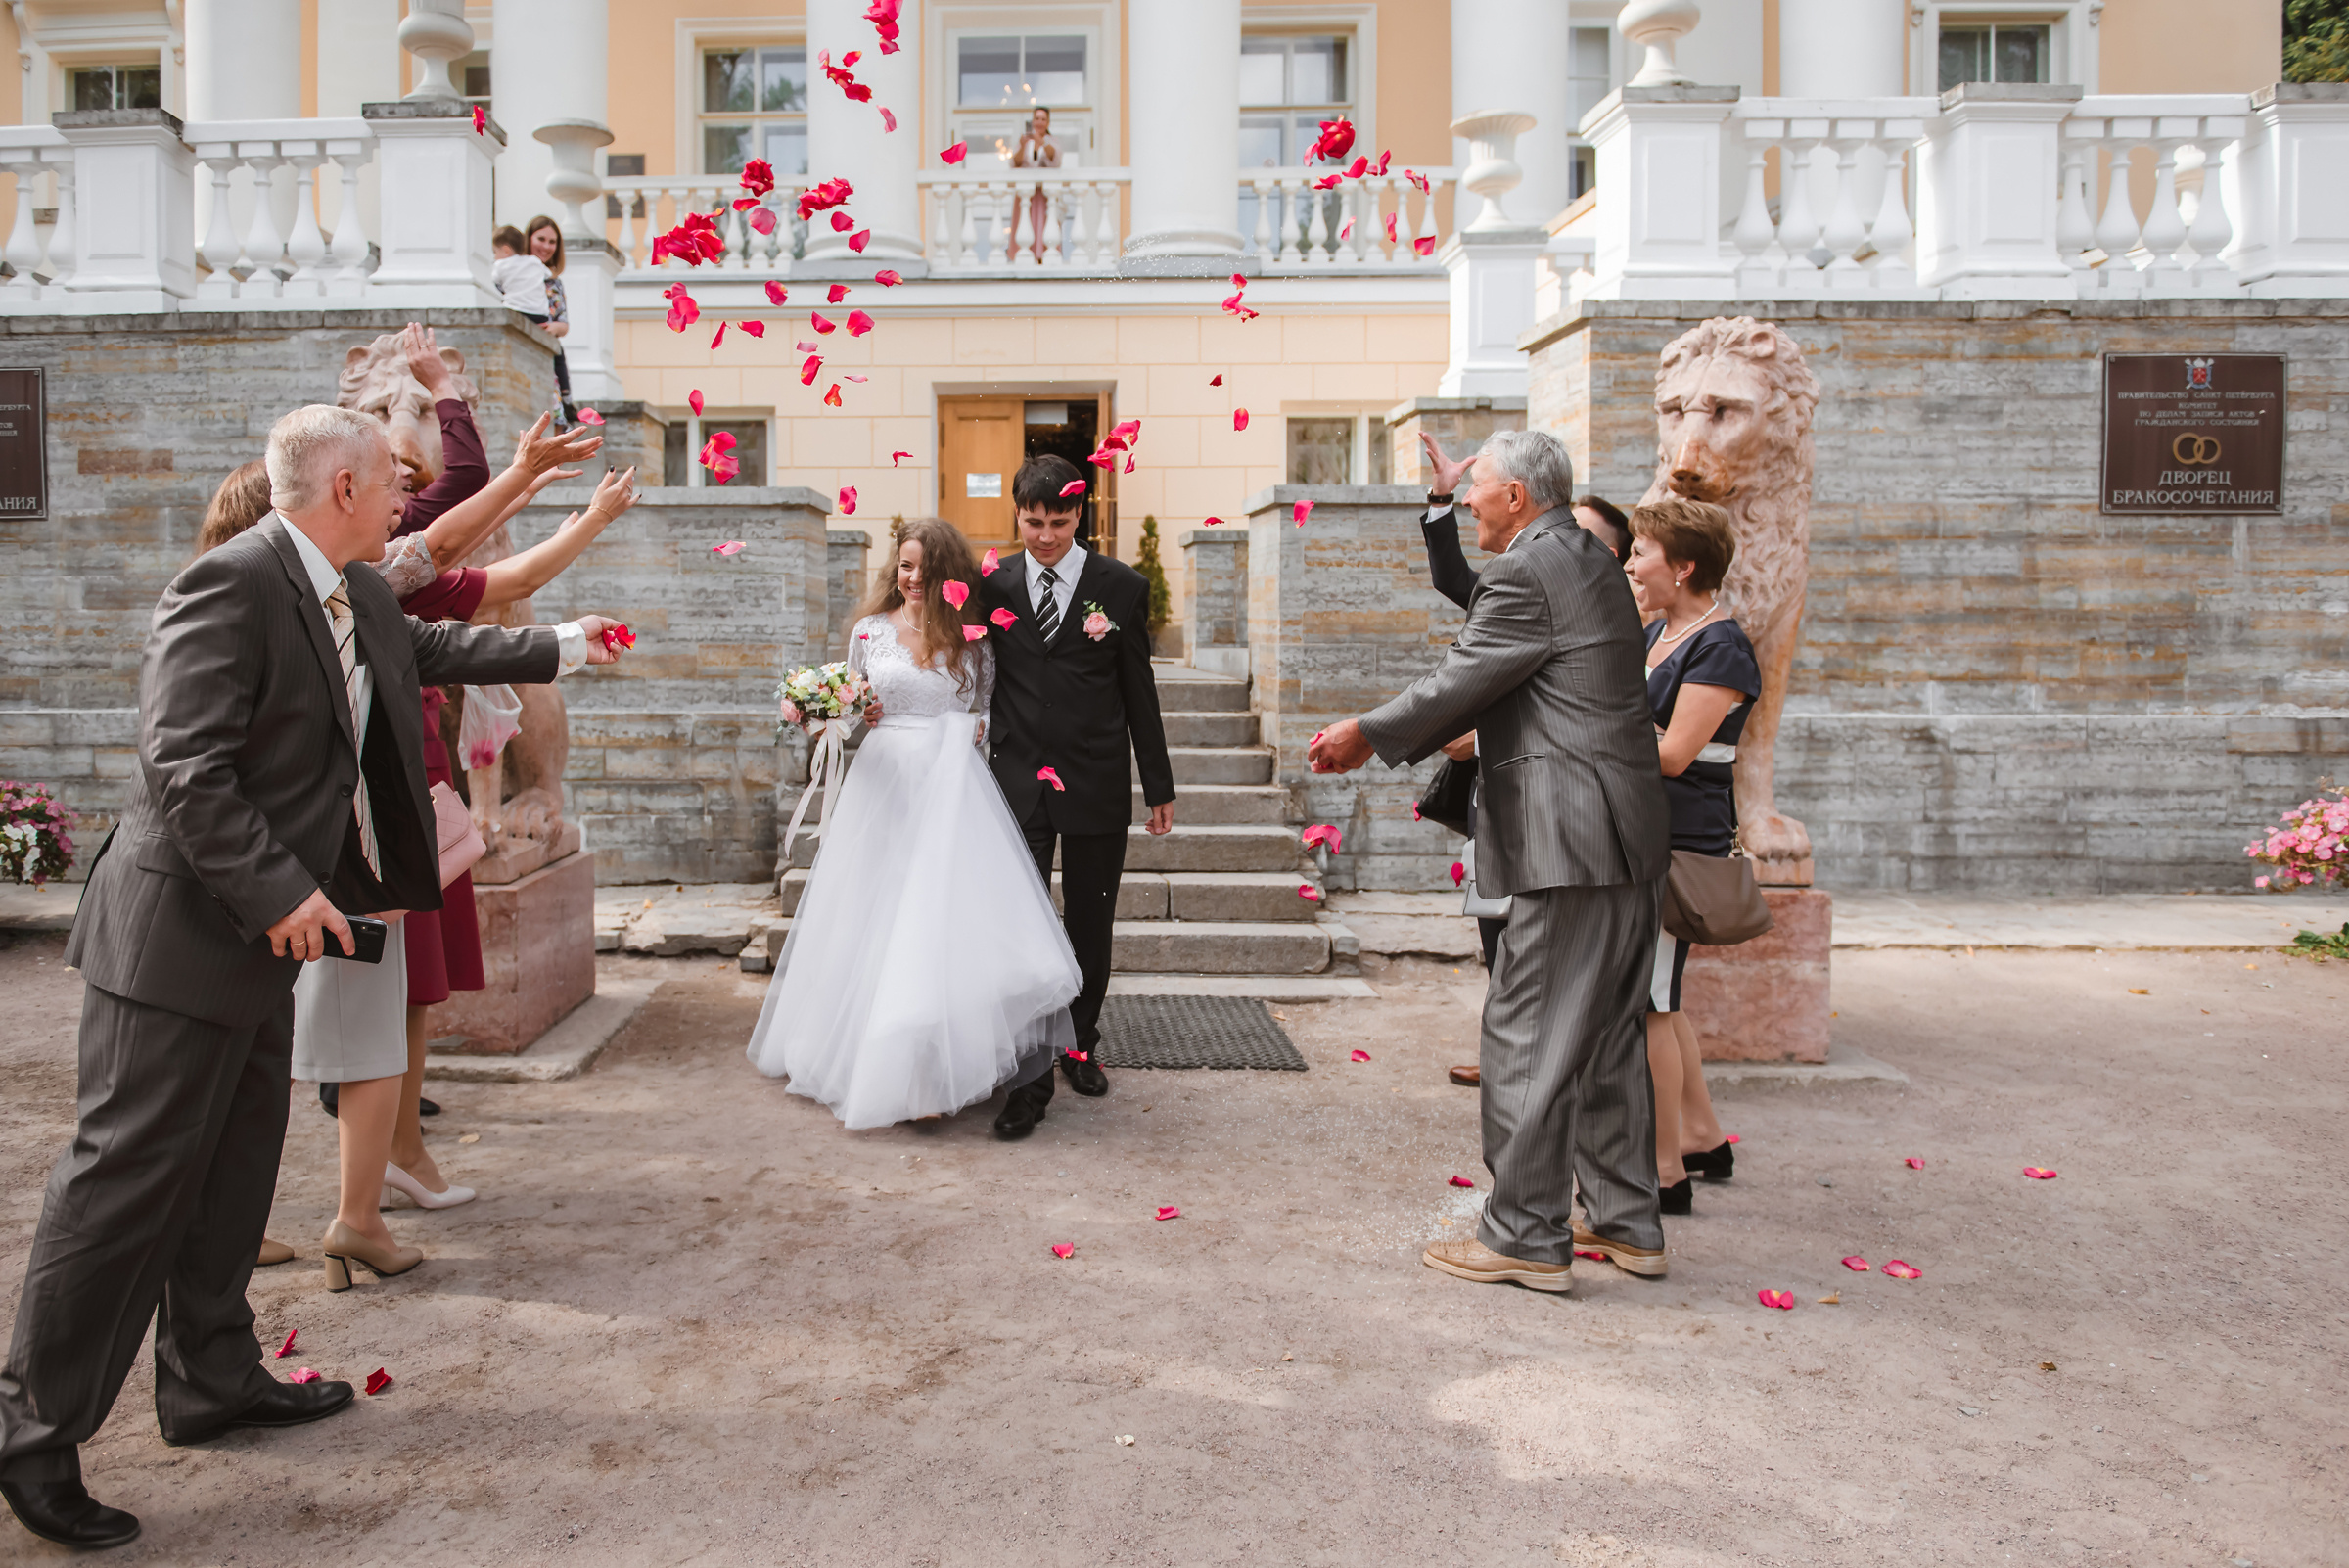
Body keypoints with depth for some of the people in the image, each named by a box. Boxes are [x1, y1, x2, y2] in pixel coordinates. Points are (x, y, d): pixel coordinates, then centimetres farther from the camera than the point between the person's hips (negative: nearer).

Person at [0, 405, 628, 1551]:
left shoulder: (357, 598, 10)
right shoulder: (228, 585, -19)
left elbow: (432, 649, 31)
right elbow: (183, 769, -24)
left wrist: (559, 648, 37)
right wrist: (280, 893, -24)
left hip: (255, 934, 10)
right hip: (179, 931, -10)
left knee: (235, 1165, 17)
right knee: (129, 1173, -3)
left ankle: (211, 1380, 31)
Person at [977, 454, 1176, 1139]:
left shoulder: (1122, 587, -1)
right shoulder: (992, 587, 2)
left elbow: (1139, 693, 3)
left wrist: (1159, 786, 6)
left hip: (1097, 784, 0)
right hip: (1018, 782, 0)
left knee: (1090, 928, 11)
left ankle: (1080, 1045, 31)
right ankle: (1031, 1077, 4)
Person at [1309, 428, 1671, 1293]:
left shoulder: (1524, 572, -13)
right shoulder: (1589, 558, 19)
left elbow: (1461, 680, -10)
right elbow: (1483, 683, 21)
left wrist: (1369, 734, 5)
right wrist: (1381, 735, 21)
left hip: (1573, 839, -10)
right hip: (1632, 837, 10)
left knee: (1529, 1037, -3)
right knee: (1607, 1034, 17)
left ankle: (1527, 1236, 5)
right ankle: (1628, 1221, 27)